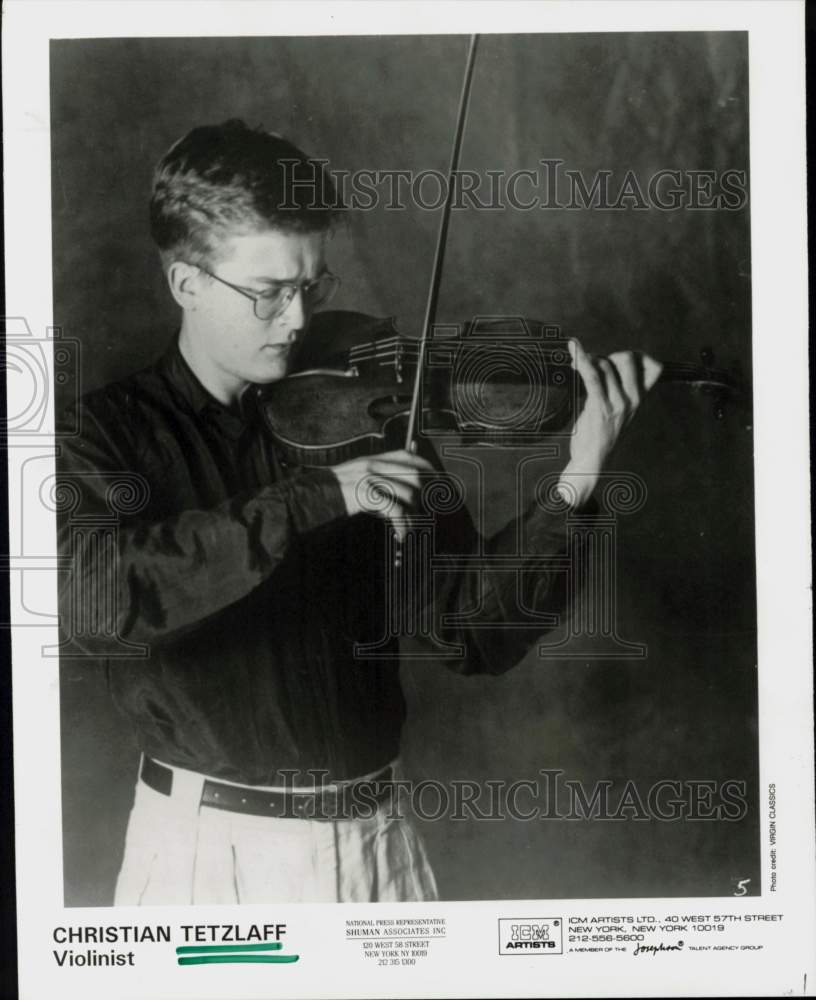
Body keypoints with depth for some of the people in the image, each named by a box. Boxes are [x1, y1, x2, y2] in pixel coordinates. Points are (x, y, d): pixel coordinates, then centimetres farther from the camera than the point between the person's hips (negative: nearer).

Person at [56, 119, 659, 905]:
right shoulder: (114, 431, -6)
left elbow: (475, 633, -3)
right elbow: (84, 599, -27)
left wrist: (575, 483, -16)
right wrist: (313, 500, -30)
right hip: (210, 847, -2)